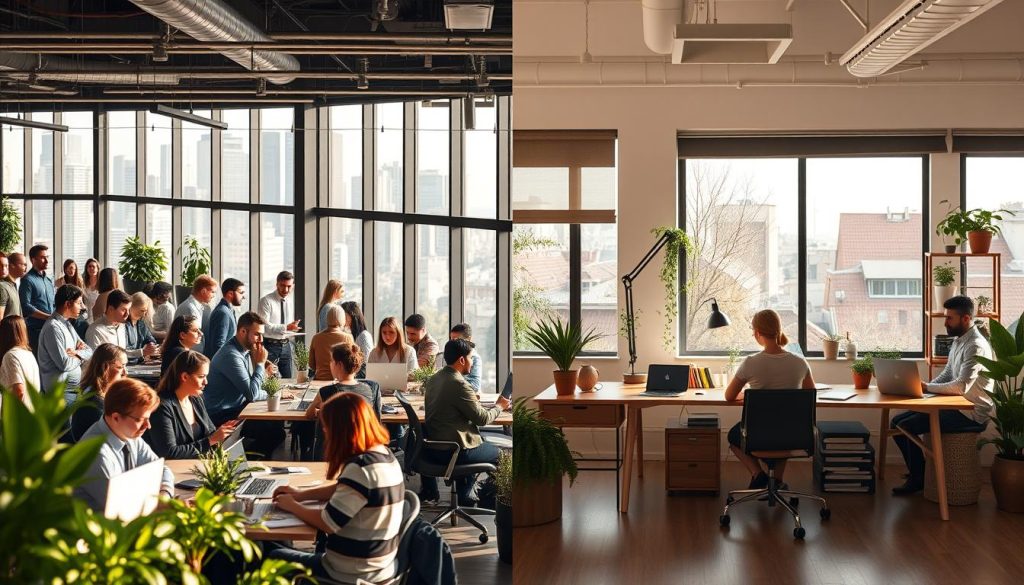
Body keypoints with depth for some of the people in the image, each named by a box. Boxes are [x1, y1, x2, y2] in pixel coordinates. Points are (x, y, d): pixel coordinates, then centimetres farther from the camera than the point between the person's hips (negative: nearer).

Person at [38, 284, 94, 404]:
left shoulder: (67, 324, 15)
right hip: (62, 392, -9)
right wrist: (79, 357, -2)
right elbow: (64, 364, -23)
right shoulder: (53, 328, -16)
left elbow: (89, 351, 13)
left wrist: (76, 352, -10)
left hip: (75, 388, 9)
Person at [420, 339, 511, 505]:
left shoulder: (433, 380, 7)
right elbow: (482, 418, -15)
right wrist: (499, 406, 3)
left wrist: (472, 400, 19)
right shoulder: (459, 384, -20)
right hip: (453, 452, -8)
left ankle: (465, 495, 35)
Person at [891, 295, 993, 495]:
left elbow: (961, 386, -28)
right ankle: (916, 472, 12)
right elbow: (946, 376, 17)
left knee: (907, 426, -18)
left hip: (971, 414, -10)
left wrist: (927, 387, -21)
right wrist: (923, 387, 0)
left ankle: (918, 479, 0)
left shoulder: (976, 346, -19)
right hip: (955, 406, 10)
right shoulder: (958, 341, 12)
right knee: (897, 421, 3)